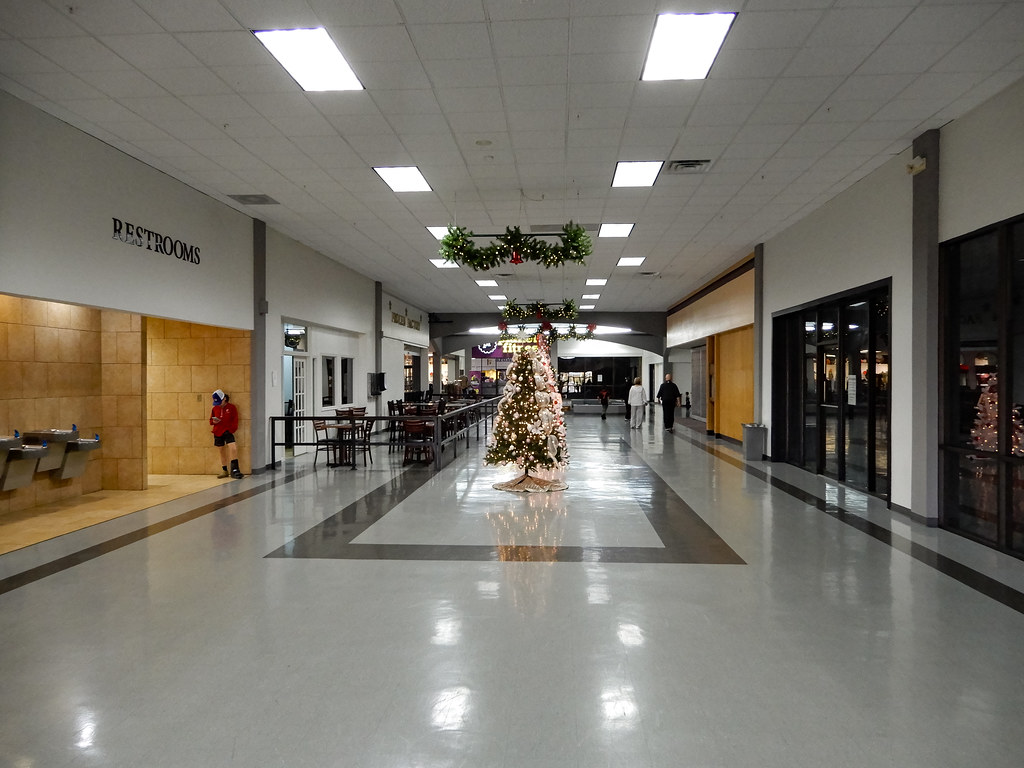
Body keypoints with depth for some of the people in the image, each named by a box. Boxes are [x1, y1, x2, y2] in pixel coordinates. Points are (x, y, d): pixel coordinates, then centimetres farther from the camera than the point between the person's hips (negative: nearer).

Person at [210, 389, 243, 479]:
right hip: (217, 433, 4)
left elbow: (235, 421, 0)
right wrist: (214, 421, -6)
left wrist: (231, 429, -11)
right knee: (222, 452, 11)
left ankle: (234, 470, -18)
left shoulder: (232, 408, -3)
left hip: (228, 431, -4)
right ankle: (224, 471, 23)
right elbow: (211, 420, 16)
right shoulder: (215, 409, 8)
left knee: (233, 448, -22)